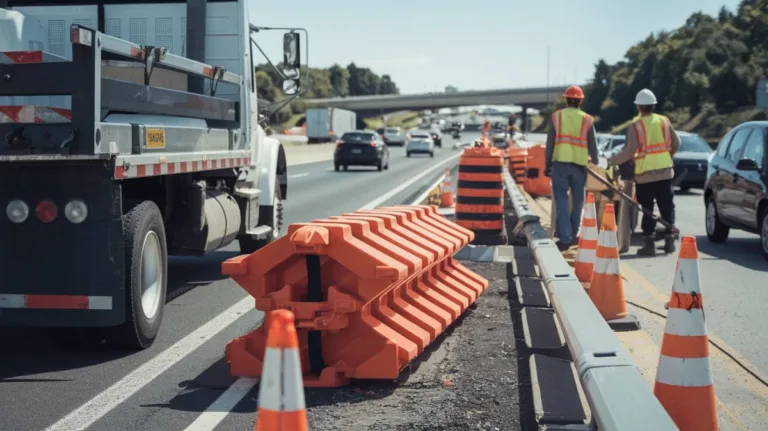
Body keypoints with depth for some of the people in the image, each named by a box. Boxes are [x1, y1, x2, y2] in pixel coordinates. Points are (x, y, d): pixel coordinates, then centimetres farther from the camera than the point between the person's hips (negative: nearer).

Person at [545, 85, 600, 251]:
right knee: (577, 201, 14)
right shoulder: (587, 119, 3)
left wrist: (548, 164, 10)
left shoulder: (556, 116, 3)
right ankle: (572, 235, 20)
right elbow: (592, 146, 5)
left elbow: (550, 143, 3)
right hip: (579, 164, 1)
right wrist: (595, 164, 18)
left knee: (561, 201, 0)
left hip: (560, 163, -1)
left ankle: (565, 237, -7)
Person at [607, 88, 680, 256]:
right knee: (667, 207, 11)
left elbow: (629, 151, -15)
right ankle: (669, 240, 13)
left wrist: (611, 161, -6)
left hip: (645, 174, -4)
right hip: (665, 172, 4)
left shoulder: (636, 126, -10)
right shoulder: (665, 121, 4)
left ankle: (649, 243, 0)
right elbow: (676, 144, 9)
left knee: (648, 210, 2)